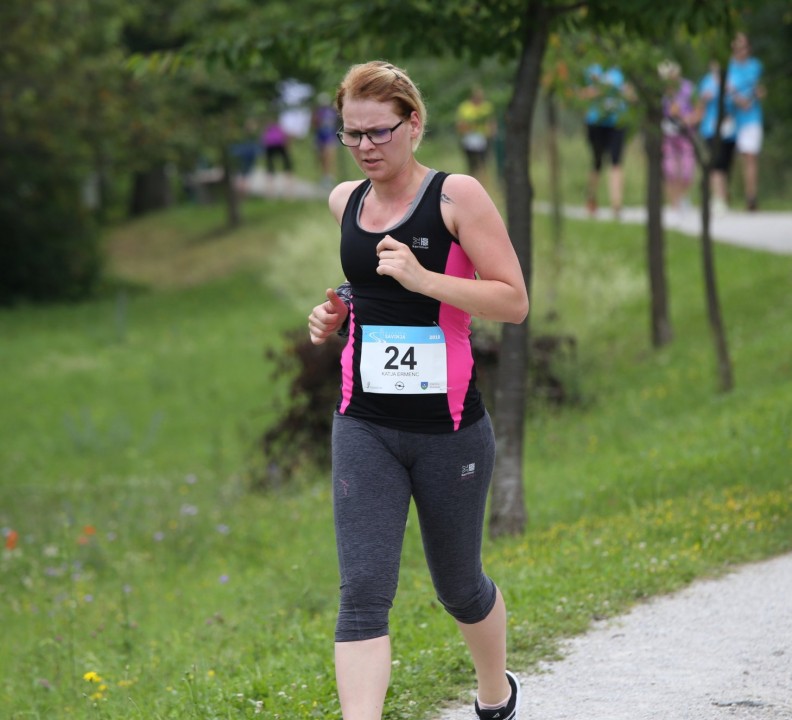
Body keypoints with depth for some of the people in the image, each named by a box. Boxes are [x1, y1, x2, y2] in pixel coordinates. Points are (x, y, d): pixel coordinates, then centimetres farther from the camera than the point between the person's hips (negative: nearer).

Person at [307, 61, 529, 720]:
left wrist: (422, 279, -23)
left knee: (459, 588, 15)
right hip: (364, 426, 3)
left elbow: (514, 301, -13)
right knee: (363, 593, -11)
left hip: (449, 427, -3)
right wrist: (337, 313, 7)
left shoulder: (457, 196, -8)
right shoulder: (345, 201, 8)